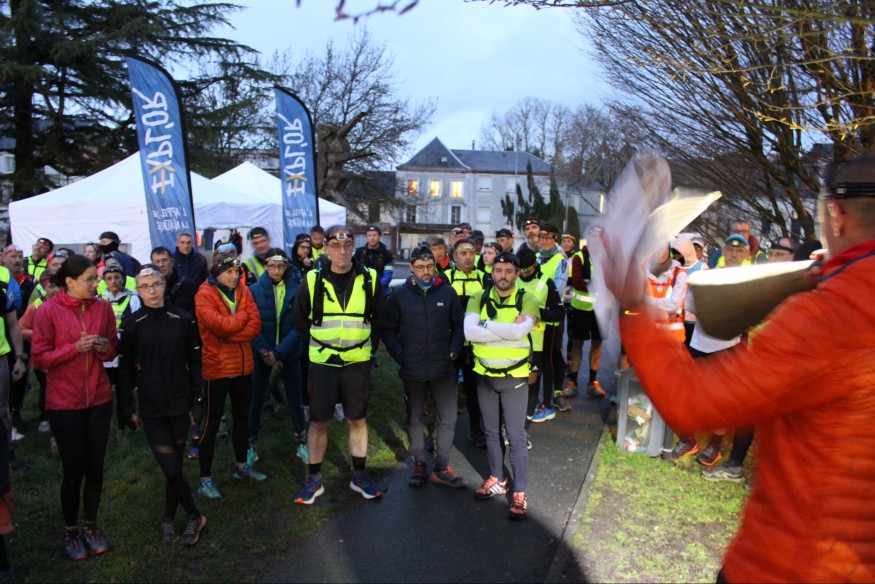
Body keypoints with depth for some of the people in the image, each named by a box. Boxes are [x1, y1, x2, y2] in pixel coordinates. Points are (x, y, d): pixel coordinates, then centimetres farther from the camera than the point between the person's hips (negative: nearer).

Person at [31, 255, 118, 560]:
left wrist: (105, 347, -13)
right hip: (64, 403, -3)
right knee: (74, 469, 4)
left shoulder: (103, 307, 1)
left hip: (99, 400, 3)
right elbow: (39, 358, -9)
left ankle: (91, 526, 29)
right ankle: (70, 532, 26)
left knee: (95, 467, 10)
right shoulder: (47, 311, -9)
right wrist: (75, 347, -22)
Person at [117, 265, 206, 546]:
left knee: (175, 464, 9)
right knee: (170, 467, -4)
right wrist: (126, 409, 2)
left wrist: (198, 400, 0)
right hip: (150, 407, -1)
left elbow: (195, 362, 3)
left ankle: (168, 518, 30)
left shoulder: (183, 320, -1)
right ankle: (194, 516, 17)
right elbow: (126, 369, 2)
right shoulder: (131, 324, -2)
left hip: (179, 403, 1)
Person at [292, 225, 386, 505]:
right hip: (322, 362, 0)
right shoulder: (313, 280, -4)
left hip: (358, 362, 1)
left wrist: (369, 344, 3)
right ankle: (314, 479, 23)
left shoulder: (369, 279, -2)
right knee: (319, 422, 7)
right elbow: (300, 321, 8)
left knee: (357, 420, 11)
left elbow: (380, 318, 9)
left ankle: (359, 476, 26)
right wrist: (318, 343, 4)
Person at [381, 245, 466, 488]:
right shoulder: (400, 294, -2)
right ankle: (419, 465, 29)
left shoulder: (447, 292, 0)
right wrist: (400, 356, -6)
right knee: (414, 419, 12)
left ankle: (441, 468, 19)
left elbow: (459, 325, 8)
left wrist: (453, 351, -3)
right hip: (413, 369, 0)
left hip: (443, 368, 1)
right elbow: (387, 329, 2)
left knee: (448, 419, 4)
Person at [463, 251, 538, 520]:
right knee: (491, 432, 17)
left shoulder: (527, 301, -10)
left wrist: (487, 324, -20)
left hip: (514, 377, -3)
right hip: (485, 375, 3)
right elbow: (469, 332, -20)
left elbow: (520, 331, -29)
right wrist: (509, 330, -23)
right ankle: (496, 479, 34)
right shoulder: (479, 299, -2)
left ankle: (519, 492, 15)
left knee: (516, 436, 2)